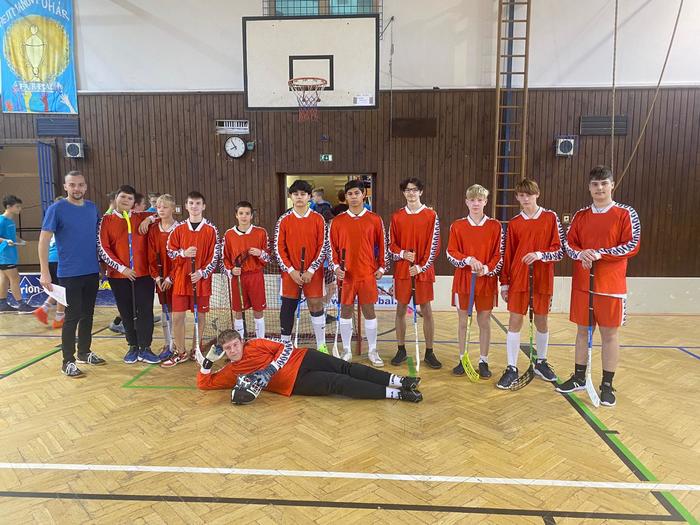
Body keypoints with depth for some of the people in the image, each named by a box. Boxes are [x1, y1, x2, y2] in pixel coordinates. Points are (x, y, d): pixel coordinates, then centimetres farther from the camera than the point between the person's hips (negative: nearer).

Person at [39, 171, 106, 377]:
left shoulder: (92, 208, 6)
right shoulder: (56, 209, -8)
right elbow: (43, 240, -10)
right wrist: (45, 272, -16)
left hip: (92, 272, 5)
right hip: (69, 274, -5)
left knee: (87, 314, 14)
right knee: (72, 317, -1)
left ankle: (84, 352, 29)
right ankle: (68, 361, 11)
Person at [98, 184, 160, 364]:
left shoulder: (142, 218, 6)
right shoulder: (106, 221, 3)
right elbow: (103, 249, -2)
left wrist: (150, 219, -4)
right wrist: (120, 267, -10)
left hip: (143, 274, 0)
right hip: (118, 275, 0)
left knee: (145, 311, -1)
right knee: (126, 312, 8)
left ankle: (144, 349, 8)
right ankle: (133, 347, 21)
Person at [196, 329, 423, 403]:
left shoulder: (255, 345, 7)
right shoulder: (231, 371, 8)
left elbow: (285, 347, 3)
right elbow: (204, 383, 8)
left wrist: (271, 368, -11)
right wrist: (208, 360, -5)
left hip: (301, 360, 2)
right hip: (294, 384, -2)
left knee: (345, 368, -16)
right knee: (338, 383, -20)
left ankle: (397, 380, -16)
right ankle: (395, 393, -25)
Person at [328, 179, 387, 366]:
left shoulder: (375, 220, 3)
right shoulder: (337, 221, 4)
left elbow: (381, 245, 8)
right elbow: (332, 247, 6)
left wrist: (381, 267, 5)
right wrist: (336, 267, -6)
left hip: (368, 274, -1)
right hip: (346, 274, 1)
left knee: (369, 310, 4)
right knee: (345, 311, 6)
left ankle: (373, 351, 17)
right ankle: (346, 351, 18)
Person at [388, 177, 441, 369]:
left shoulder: (431, 215, 0)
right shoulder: (397, 216, 6)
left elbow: (434, 245, -4)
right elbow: (391, 244, 7)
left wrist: (422, 266, -11)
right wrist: (402, 254, -12)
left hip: (423, 270, -2)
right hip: (402, 269, 2)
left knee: (426, 310, 2)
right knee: (401, 309, 6)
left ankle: (429, 352, 12)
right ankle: (401, 350, 18)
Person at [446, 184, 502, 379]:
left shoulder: (495, 226, 1)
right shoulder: (457, 226, 2)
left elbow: (499, 255, 0)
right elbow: (451, 253, -1)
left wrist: (487, 269, -16)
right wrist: (468, 260, -18)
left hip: (487, 281, 0)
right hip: (463, 279, 1)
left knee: (484, 322, 6)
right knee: (463, 321, 8)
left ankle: (483, 361, 18)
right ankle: (462, 360, 20)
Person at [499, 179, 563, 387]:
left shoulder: (550, 218, -1)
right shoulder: (514, 223, 4)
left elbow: (560, 251, -3)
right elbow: (507, 255, 6)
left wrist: (540, 255, -21)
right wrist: (504, 282, 4)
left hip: (542, 279, -1)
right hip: (518, 279, 1)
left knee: (541, 321, 11)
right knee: (514, 321, -1)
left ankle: (541, 363, 30)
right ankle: (512, 369, 7)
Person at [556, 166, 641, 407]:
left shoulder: (626, 213, -4)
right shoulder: (580, 215, 8)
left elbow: (632, 246, -10)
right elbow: (568, 244, 7)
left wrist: (599, 253, -18)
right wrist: (580, 254, -14)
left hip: (611, 285, -3)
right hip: (582, 283, 4)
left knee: (609, 334, 4)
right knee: (582, 331, 12)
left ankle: (607, 385, 15)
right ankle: (579, 378, 25)